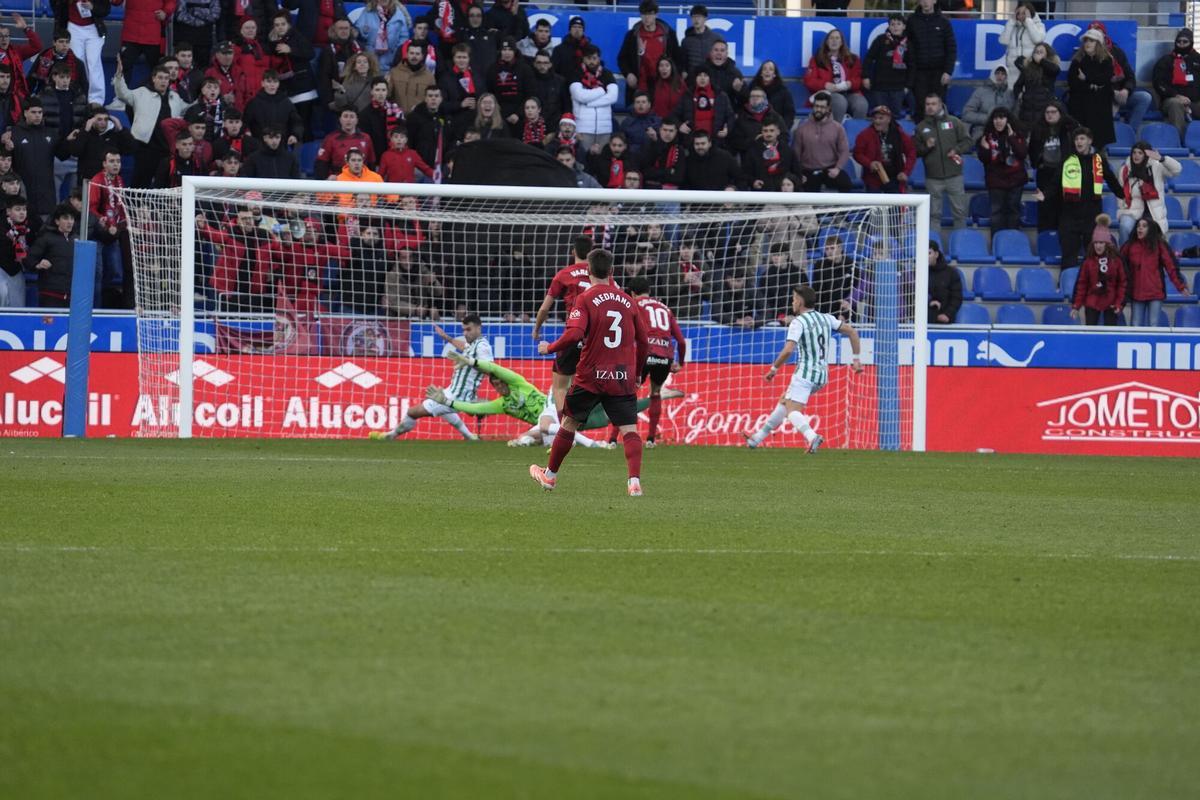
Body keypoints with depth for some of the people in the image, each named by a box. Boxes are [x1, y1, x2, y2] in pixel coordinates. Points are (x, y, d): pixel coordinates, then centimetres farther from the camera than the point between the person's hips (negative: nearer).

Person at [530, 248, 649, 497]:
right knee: (629, 430, -3)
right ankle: (635, 481, -21)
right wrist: (638, 374, 26)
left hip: (591, 376, -2)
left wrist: (549, 348, -1)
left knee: (569, 423, 15)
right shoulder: (627, 301, 8)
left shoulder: (586, 299, -6)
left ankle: (550, 475, 28)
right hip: (623, 379, 2)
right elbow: (643, 342, 13)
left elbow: (573, 336, -19)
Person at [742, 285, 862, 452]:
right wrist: (856, 359, 15)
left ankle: (812, 437, -41)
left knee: (792, 410, -13)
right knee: (784, 401, 22)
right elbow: (852, 332, 12)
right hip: (822, 374, 8)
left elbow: (788, 350, -21)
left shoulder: (798, 322, -11)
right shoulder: (826, 319, 10)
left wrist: (774, 369, -8)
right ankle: (758, 438, 30)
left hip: (805, 374, -8)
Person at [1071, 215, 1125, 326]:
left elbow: (1122, 283, -2)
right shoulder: (1089, 261, -1)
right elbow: (1081, 284, 0)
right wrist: (1076, 305, -3)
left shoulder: (1116, 260, -3)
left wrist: (1119, 303, -8)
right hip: (1092, 304, 1)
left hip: (1110, 305, -1)